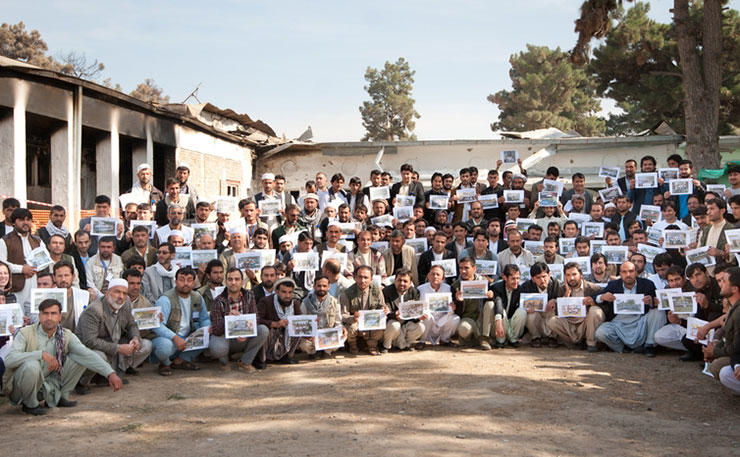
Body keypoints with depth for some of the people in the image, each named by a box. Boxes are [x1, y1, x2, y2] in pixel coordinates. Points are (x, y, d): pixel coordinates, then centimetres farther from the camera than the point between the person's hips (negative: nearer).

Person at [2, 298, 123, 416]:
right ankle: (29, 404, -9)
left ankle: (61, 397, 5)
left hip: (46, 384, 4)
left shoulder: (66, 336, -5)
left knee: (80, 359, -8)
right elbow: (9, 359, -30)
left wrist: (110, 373, -28)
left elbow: (87, 355, -15)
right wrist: (41, 354, -40)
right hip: (20, 385, -4)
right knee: (31, 365, -37)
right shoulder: (26, 334, -16)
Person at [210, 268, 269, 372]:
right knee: (217, 348, -38)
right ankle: (224, 361, 2)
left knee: (263, 330, -23)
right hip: (224, 337, -3)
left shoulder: (249, 296, -4)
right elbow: (216, 330, -18)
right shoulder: (218, 301, -14)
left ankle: (244, 362, -8)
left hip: (243, 340, 3)